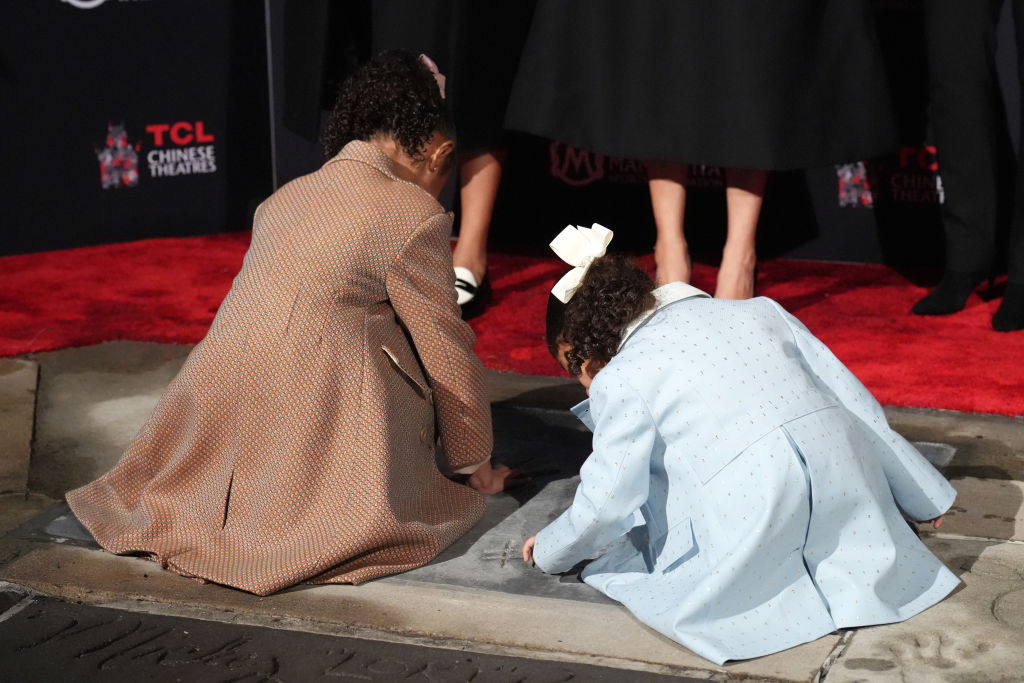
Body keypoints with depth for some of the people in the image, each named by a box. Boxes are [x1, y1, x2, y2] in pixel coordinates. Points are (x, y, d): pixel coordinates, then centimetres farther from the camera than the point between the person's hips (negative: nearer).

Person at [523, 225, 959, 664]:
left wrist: (549, 552, 28)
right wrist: (925, 497, 32)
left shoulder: (620, 380, 4)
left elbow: (605, 506, 6)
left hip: (744, 512, -5)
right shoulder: (756, 312, 19)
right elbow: (857, 407, 21)